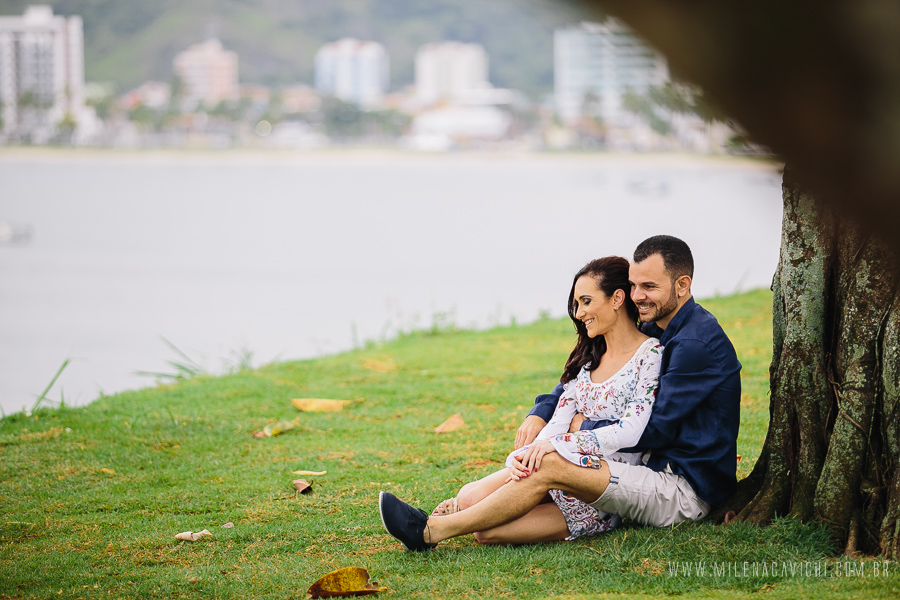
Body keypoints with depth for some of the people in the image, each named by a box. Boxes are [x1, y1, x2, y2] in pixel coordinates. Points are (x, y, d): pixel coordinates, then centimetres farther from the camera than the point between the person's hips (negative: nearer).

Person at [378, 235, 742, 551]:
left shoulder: (697, 343, -16)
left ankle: (431, 530, -19)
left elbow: (656, 430, -19)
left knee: (552, 466, -21)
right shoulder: (653, 332, 15)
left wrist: (583, 427, -8)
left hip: (685, 490, -10)